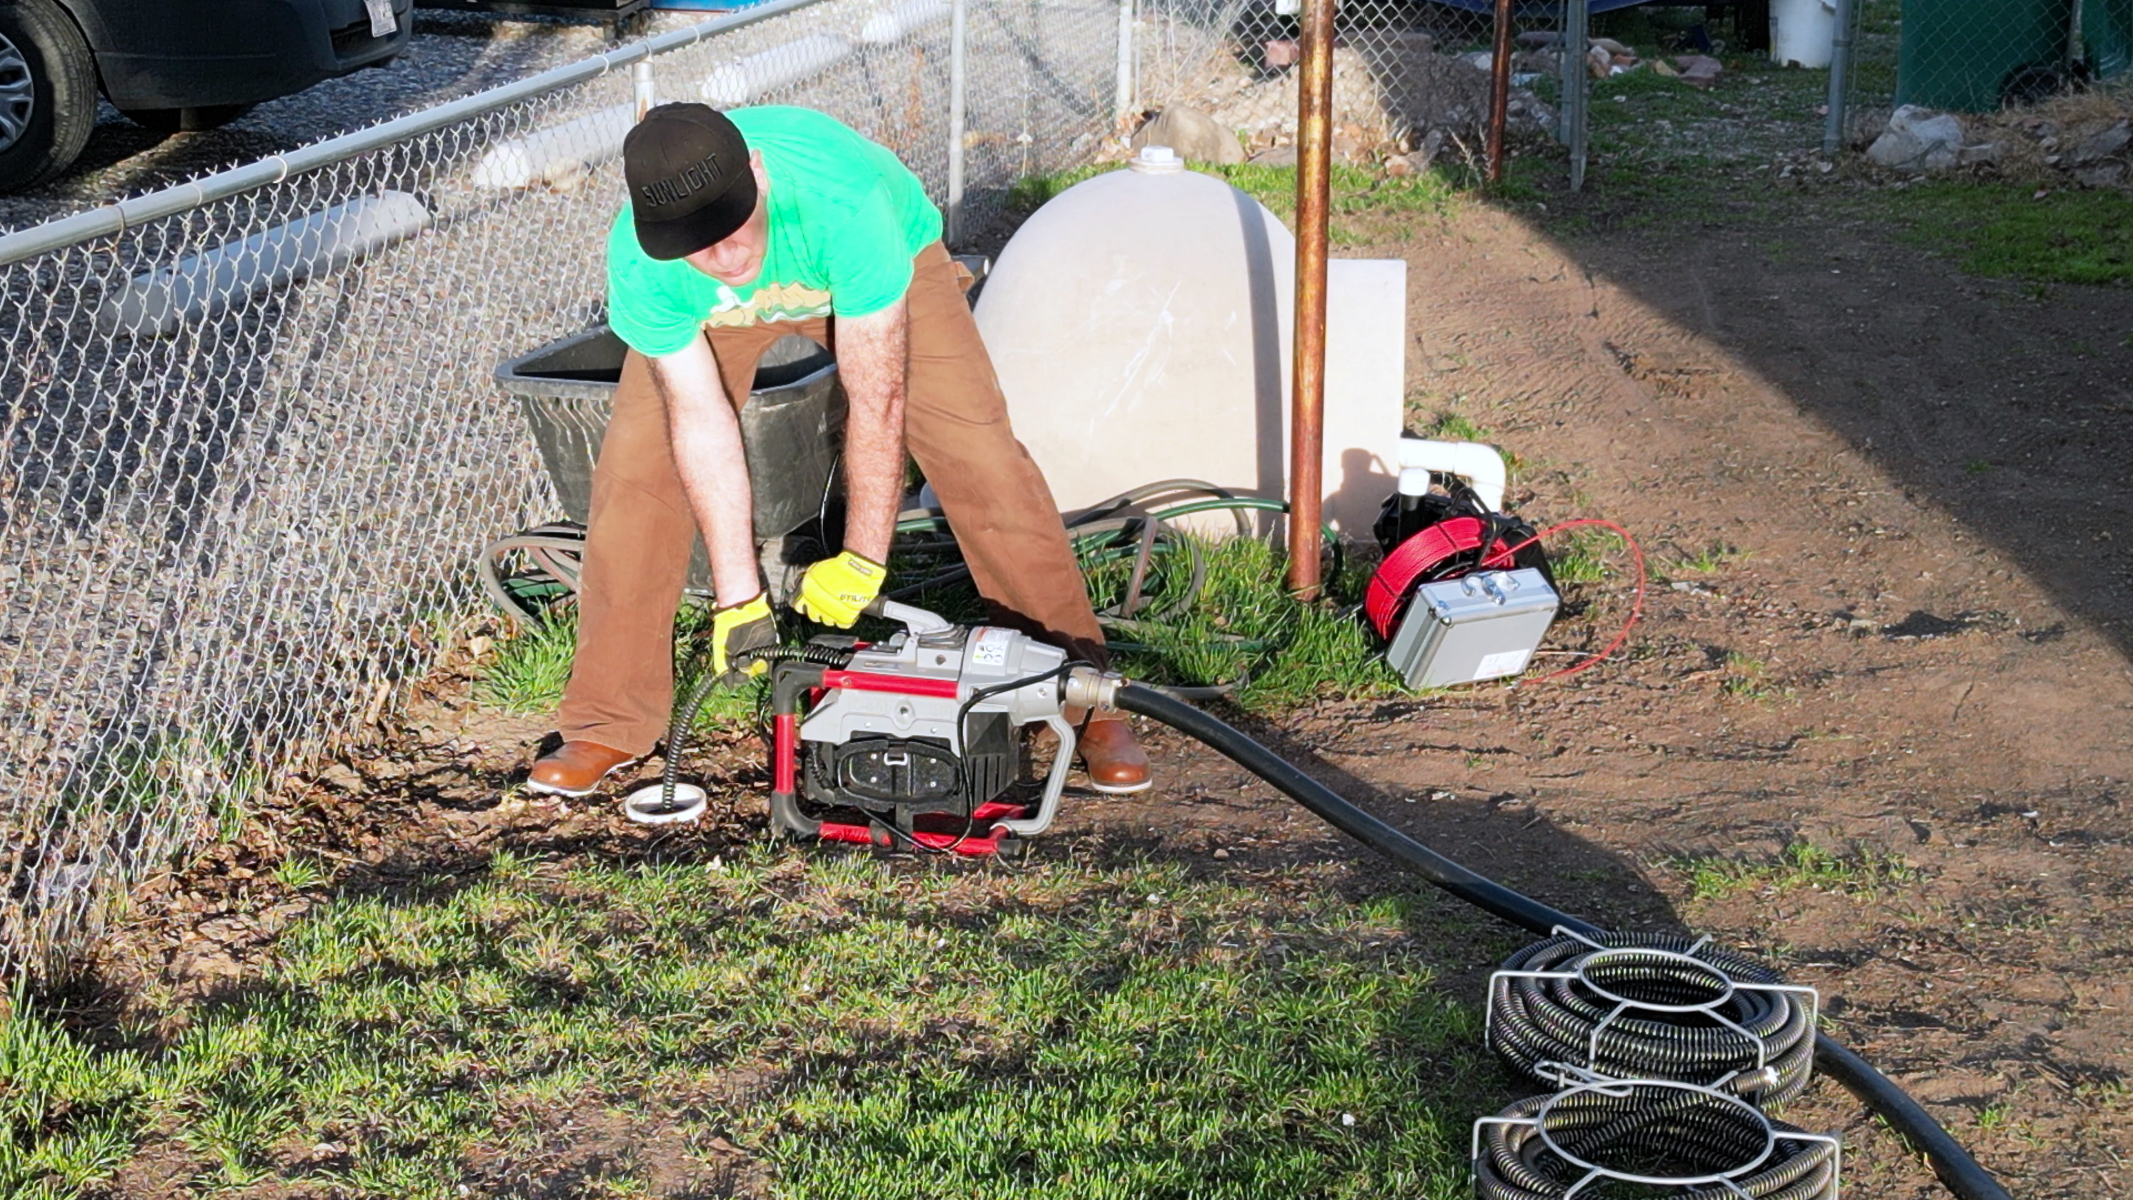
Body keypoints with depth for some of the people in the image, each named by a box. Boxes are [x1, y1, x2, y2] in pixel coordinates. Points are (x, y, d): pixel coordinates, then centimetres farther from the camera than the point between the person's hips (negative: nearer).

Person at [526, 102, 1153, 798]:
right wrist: (738, 597, -25)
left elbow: (877, 401, -38)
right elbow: (700, 418, -26)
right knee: (634, 473, -9)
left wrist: (862, 563, -32)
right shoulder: (639, 264, -36)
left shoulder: (841, 199, -46)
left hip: (885, 263, -2)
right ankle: (609, 726, 4)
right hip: (718, 310, 2)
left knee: (982, 464, -13)